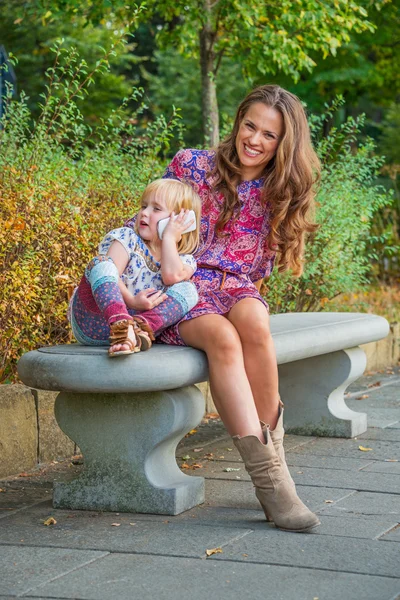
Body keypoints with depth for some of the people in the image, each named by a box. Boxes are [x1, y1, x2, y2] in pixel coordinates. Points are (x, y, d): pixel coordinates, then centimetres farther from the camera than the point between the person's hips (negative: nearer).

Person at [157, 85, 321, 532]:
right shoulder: (190, 166, 4)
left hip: (238, 290, 2)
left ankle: (270, 449, -29)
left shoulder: (280, 194, 11)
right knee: (222, 336, -36)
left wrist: (240, 291, -1)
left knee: (254, 322, -36)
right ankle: (269, 478, -41)